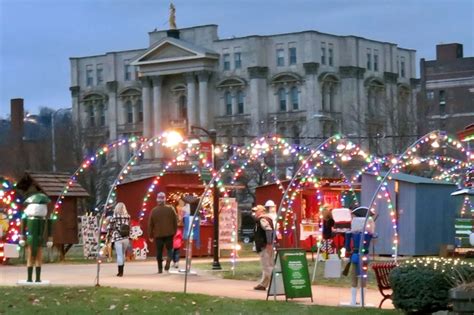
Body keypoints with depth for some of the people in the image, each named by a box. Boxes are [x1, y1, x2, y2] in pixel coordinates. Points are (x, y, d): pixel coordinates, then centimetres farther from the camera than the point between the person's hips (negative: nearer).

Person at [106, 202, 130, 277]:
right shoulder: (127, 217, 3)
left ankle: (120, 272, -3)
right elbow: (129, 228, 6)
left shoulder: (114, 217, -7)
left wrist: (108, 237, 5)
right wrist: (129, 237, 13)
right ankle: (121, 271, 22)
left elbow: (110, 228, -5)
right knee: (122, 254, 17)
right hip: (126, 238, 3)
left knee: (119, 255, -1)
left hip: (117, 238, -3)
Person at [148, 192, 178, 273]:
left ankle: (160, 268, 10)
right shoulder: (170, 209, -4)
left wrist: (150, 236, 8)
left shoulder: (153, 211, -4)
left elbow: (150, 224, -1)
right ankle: (168, 260, -16)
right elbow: (175, 221, 0)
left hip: (158, 234, 0)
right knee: (169, 248, 13)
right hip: (169, 233, 0)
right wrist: (174, 231, 12)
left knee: (159, 252, 9)